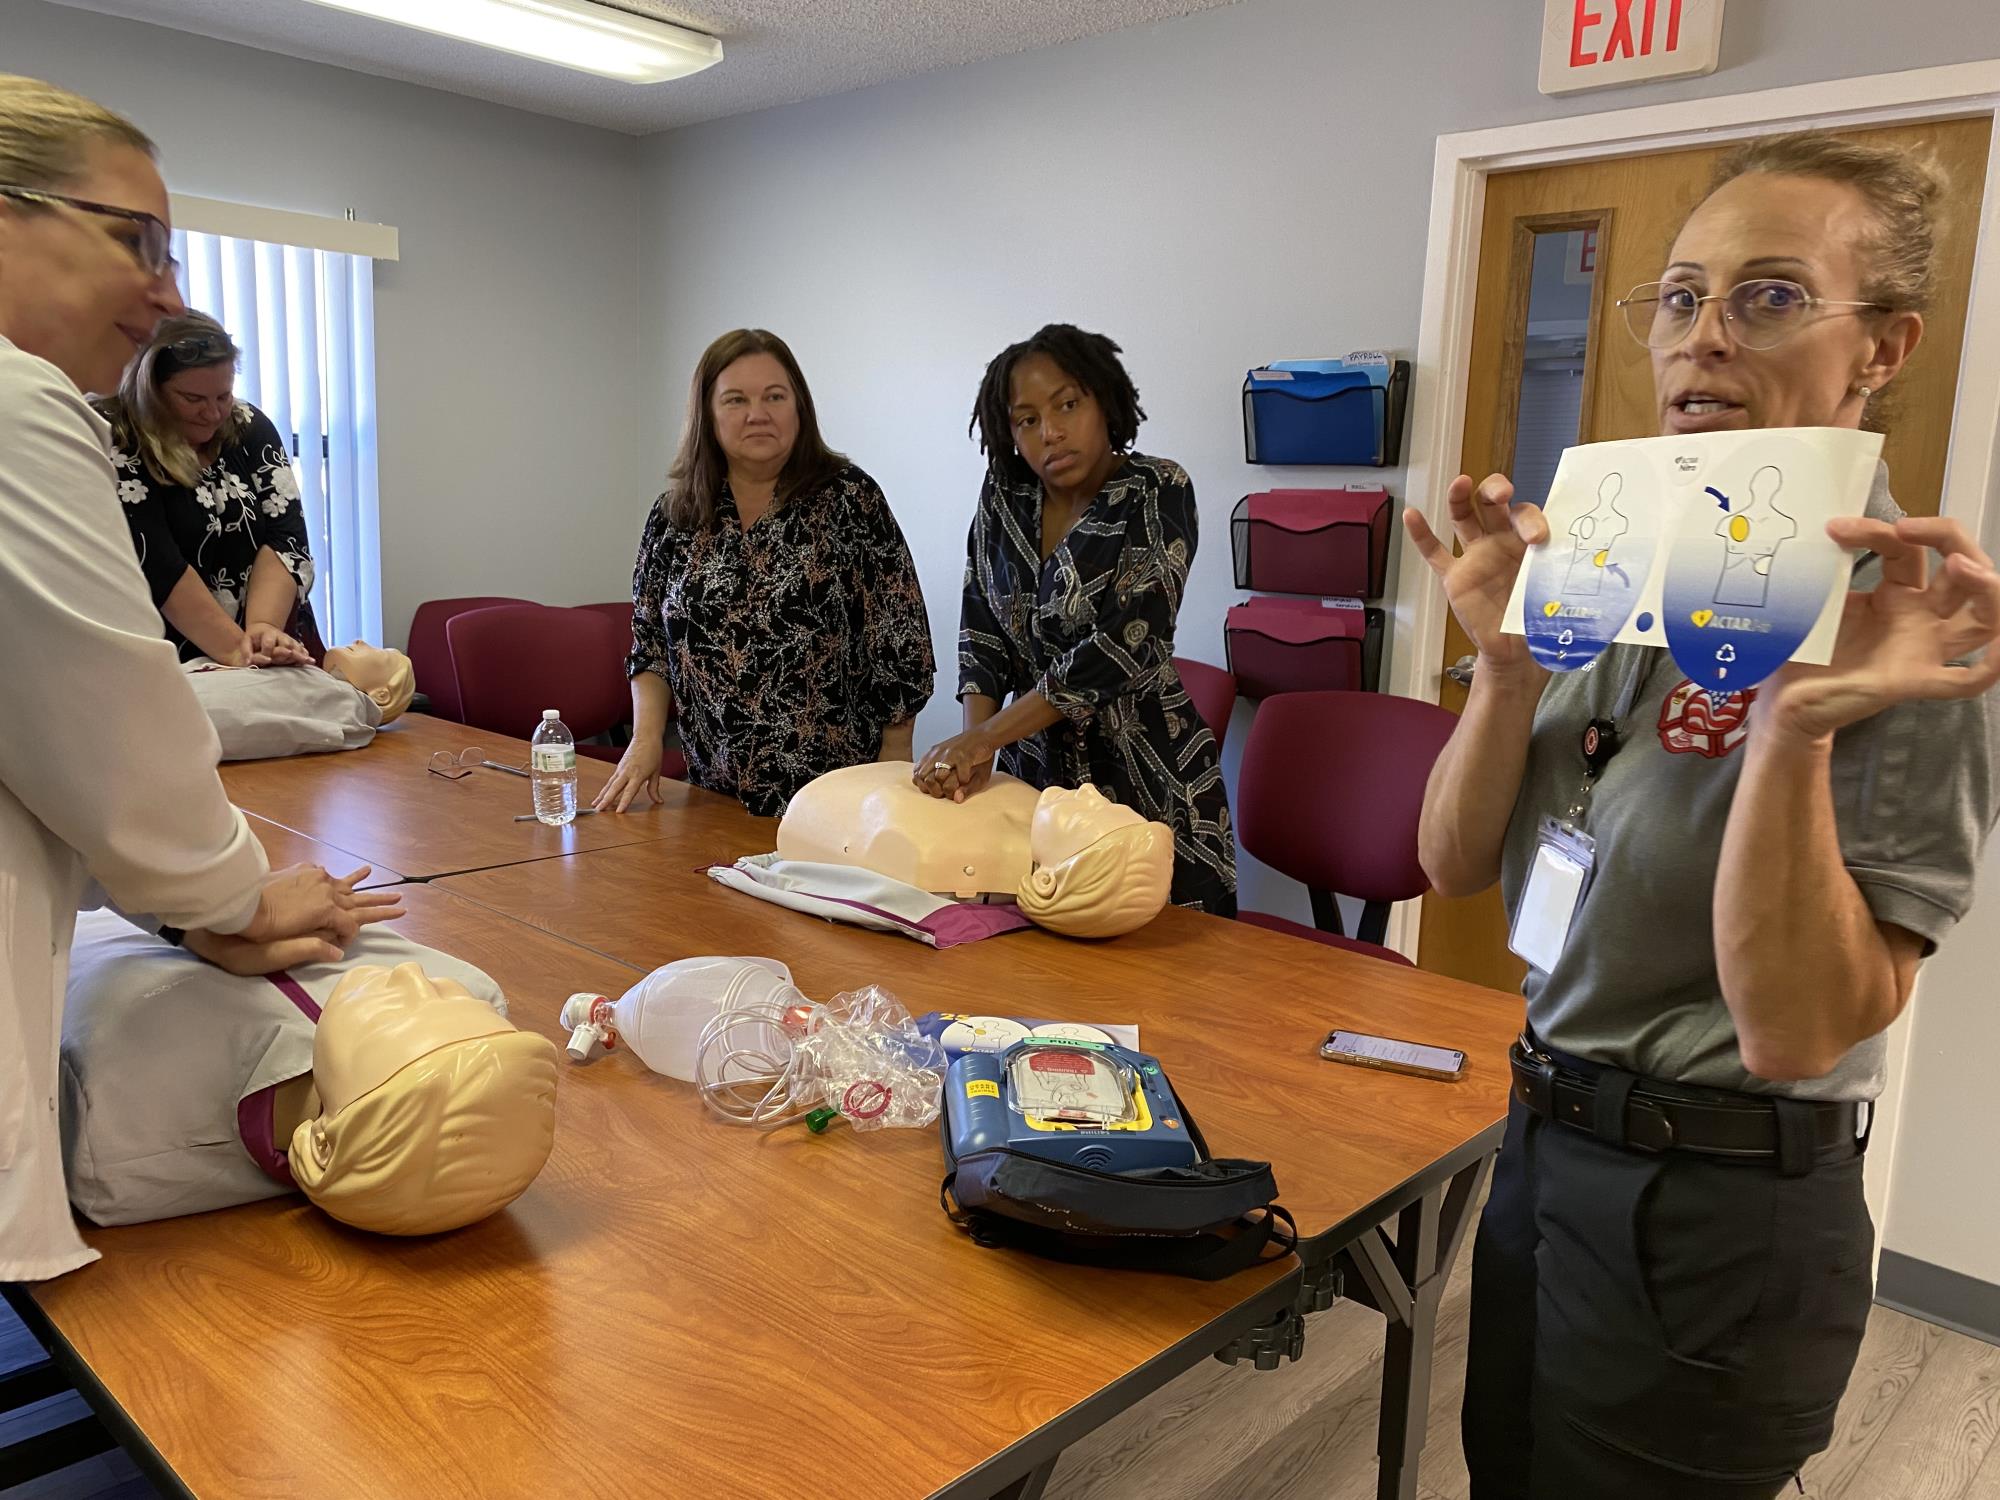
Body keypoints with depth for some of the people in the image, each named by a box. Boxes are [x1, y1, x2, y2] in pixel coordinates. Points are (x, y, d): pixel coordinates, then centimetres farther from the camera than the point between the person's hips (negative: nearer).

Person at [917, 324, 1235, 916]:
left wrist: (985, 737, -24)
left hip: (1145, 785, -4)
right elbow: (980, 628, 3)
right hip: (1032, 771, 4)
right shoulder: (1005, 493, 4)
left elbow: (1124, 644, -22)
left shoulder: (1159, 491, -12)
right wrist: (972, 745, -14)